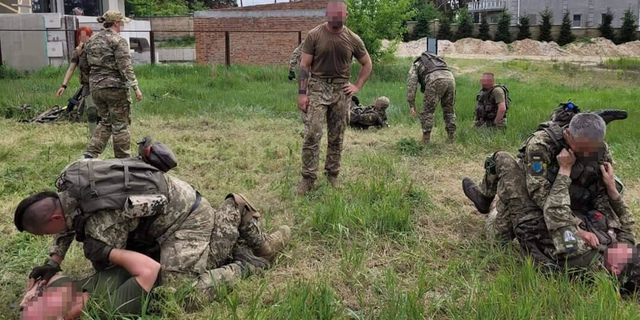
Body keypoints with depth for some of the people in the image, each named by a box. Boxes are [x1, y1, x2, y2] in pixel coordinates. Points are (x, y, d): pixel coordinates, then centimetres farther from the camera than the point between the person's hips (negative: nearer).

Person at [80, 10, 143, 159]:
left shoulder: (91, 41, 11)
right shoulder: (119, 41, -11)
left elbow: (83, 65, 16)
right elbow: (125, 67, -18)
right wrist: (135, 87, -17)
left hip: (96, 87, 7)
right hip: (115, 87, -7)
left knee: (105, 122, 18)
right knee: (120, 124, 5)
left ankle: (89, 154, 8)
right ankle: (123, 159, 12)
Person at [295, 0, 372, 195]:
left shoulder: (353, 39, 2)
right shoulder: (314, 35, -4)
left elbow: (367, 64, 14)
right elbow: (304, 65, -3)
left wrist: (358, 86, 4)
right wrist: (302, 93, -10)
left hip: (341, 90, 2)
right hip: (318, 88, -2)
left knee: (337, 137, 8)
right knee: (313, 134, -11)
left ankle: (332, 176, 20)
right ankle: (308, 179, -4)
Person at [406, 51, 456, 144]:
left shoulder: (415, 66, 28)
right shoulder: (436, 61, 44)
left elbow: (411, 85, 12)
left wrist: (412, 105, 9)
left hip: (435, 81, -5)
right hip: (450, 78, 5)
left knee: (428, 111, 8)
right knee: (449, 110, 21)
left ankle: (426, 139, 9)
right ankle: (451, 136, 23)